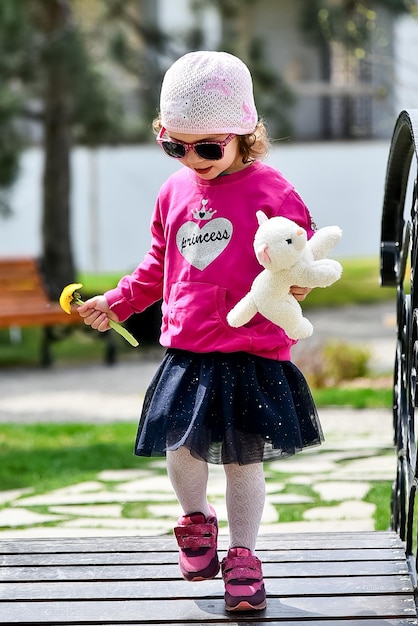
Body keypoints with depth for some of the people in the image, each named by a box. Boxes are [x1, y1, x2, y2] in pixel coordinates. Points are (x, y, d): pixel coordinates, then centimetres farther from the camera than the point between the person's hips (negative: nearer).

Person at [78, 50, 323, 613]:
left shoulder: (270, 190, -7)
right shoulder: (175, 192, 9)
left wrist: (297, 281, -24)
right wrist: (118, 301, 16)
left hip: (253, 353, -4)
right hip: (186, 352, 4)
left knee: (244, 458, 3)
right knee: (180, 448, -2)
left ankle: (243, 556, 21)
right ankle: (196, 519, 30)